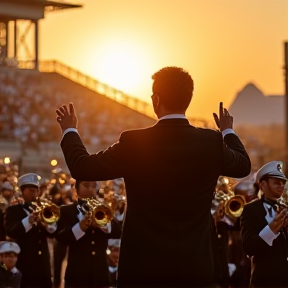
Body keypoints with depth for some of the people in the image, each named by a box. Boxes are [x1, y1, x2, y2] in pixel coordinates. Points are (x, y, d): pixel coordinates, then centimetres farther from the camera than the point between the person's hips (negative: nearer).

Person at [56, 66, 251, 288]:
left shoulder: (133, 142, -9)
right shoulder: (212, 142, -1)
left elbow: (82, 168, 2)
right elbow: (244, 166, 21)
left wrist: (70, 130, 20)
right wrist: (228, 131, 40)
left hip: (144, 265, -2)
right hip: (196, 266, 2)